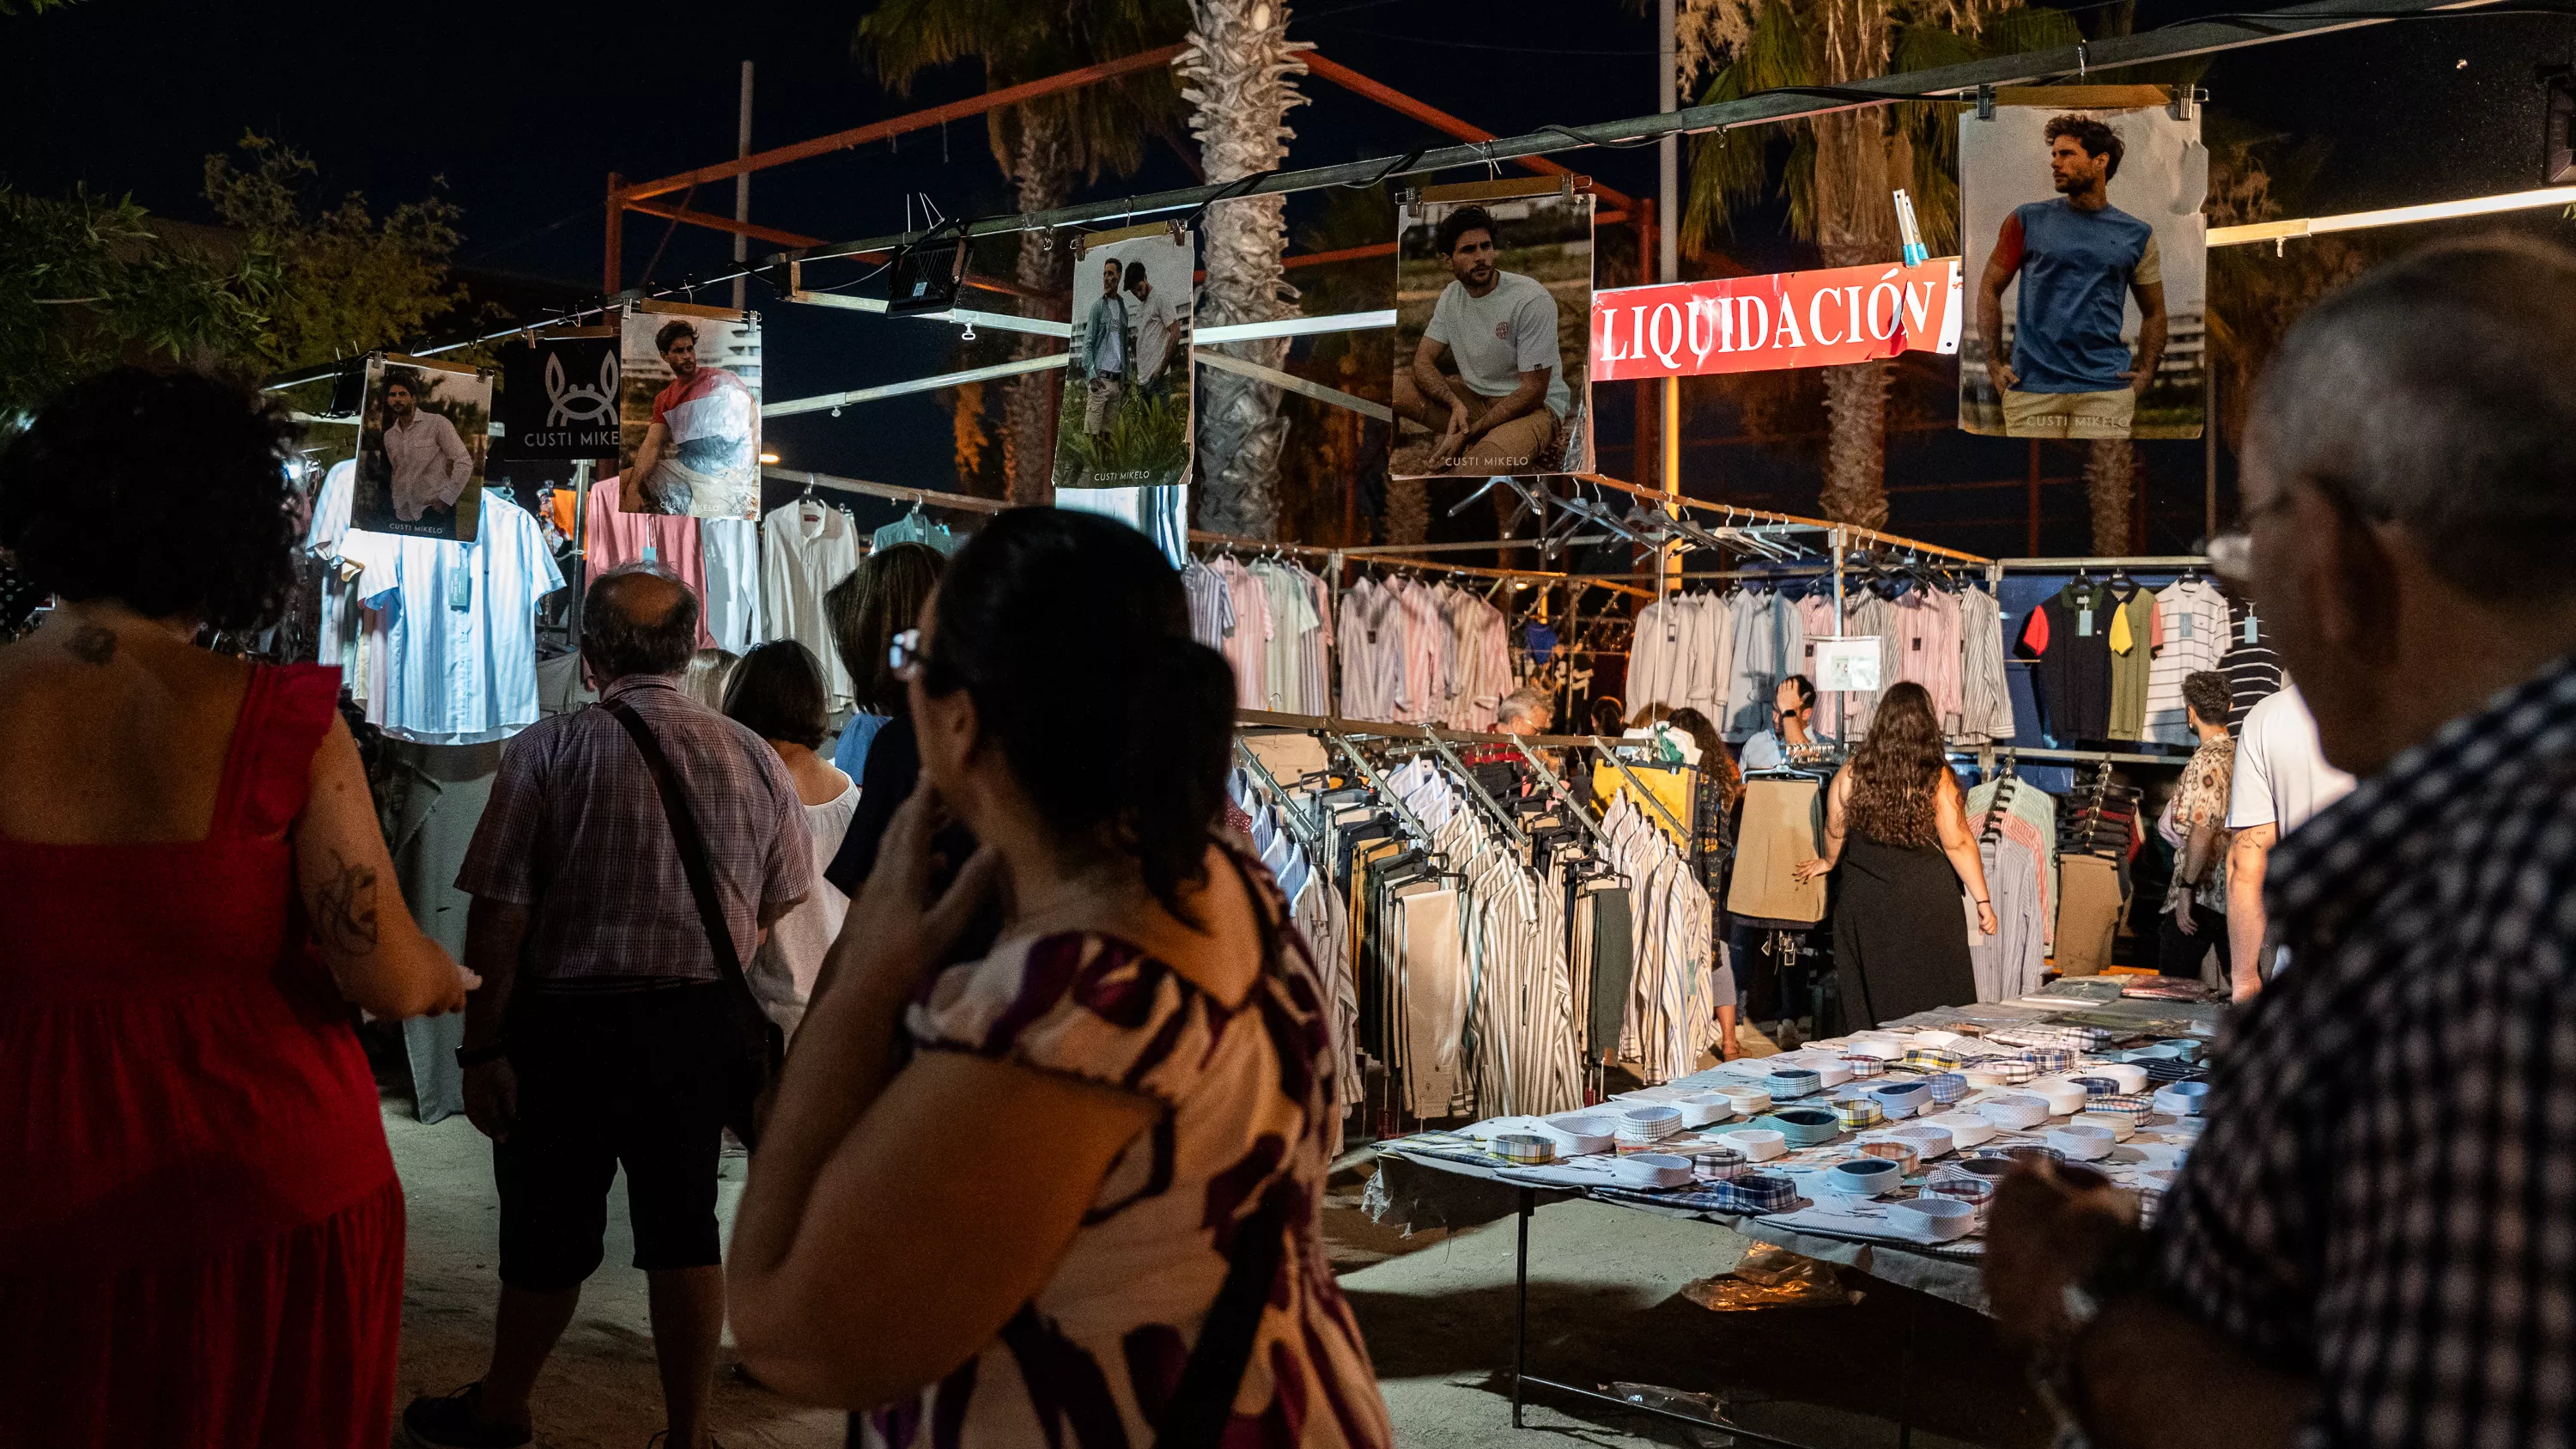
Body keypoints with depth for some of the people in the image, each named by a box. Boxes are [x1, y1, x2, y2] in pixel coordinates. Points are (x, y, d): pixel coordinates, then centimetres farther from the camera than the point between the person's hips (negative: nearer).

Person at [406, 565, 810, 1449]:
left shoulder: (550, 751, -11)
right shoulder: (754, 757, -1)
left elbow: (499, 914, -14)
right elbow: (780, 902, 8)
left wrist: (482, 1050, -8)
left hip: (570, 1021, -3)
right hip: (703, 1024, 3)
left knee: (550, 1230, 12)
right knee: (684, 1225, 13)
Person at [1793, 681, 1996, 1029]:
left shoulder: (1851, 774, -4)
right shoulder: (1938, 779, -12)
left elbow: (1835, 831, 7)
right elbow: (1958, 845, -11)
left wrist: (1829, 862, 28)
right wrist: (1982, 901, -3)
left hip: (1864, 902, 3)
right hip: (1927, 905, -3)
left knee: (1871, 1005, 11)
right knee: (1933, 1003, 7)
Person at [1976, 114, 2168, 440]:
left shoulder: (2137, 235, 10)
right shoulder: (2027, 220, 7)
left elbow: (2153, 313, 16)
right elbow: (1989, 289, 8)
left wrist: (2146, 374, 2)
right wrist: (1994, 364, -2)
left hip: (2105, 391, 1)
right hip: (2031, 388, 0)